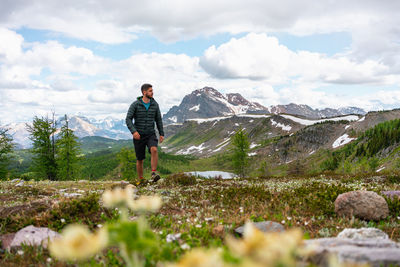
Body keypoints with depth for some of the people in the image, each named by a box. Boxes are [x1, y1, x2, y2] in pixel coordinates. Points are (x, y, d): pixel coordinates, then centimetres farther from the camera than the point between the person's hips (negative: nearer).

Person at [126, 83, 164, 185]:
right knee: (140, 159, 6)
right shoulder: (135, 104, -10)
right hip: (138, 135, -1)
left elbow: (158, 119, 9)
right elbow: (128, 119, -13)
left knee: (154, 150, -29)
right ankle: (140, 180, 25)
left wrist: (161, 134, 6)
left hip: (150, 134, 1)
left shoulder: (155, 104, 0)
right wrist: (133, 131, -27)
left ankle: (154, 174, -26)